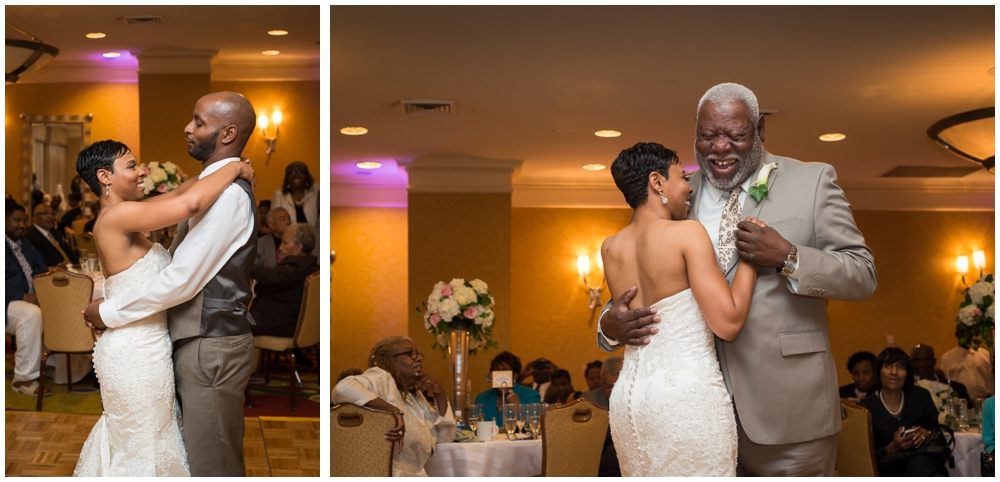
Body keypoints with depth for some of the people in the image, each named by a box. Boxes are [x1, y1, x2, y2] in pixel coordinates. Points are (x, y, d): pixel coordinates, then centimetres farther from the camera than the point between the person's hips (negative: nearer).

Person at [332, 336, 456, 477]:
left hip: (414, 474, 8)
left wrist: (439, 393, 5)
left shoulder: (415, 394, 17)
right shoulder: (381, 378, -7)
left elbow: (445, 437, 17)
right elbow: (344, 388, -27)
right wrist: (394, 411, -29)